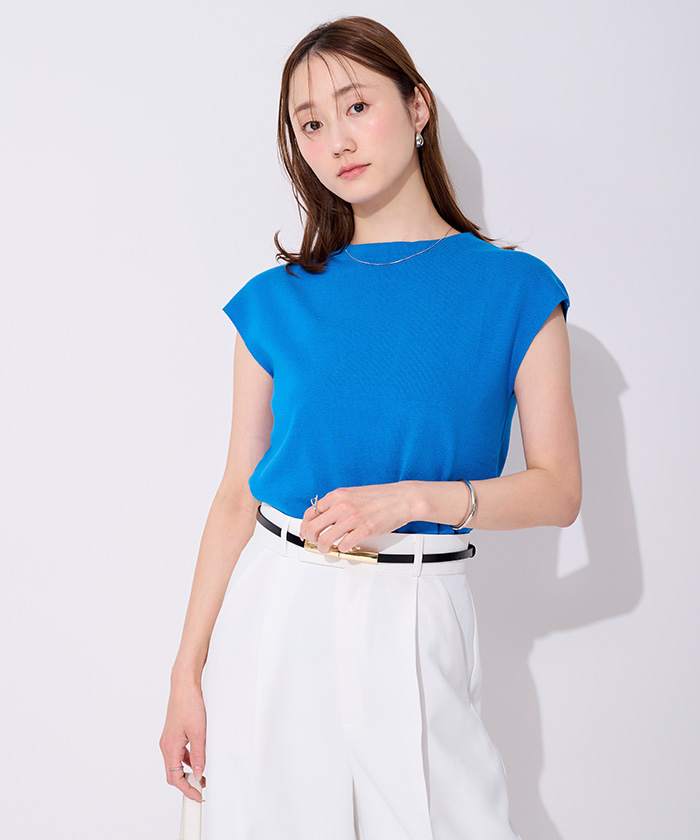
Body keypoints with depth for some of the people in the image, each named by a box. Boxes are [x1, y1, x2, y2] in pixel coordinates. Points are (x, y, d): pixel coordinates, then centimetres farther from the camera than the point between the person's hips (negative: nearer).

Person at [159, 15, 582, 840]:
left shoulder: (515, 292, -2)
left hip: (414, 617, -1)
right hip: (275, 608, 2)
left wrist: (413, 498, -18)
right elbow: (237, 495, 3)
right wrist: (187, 673, 1)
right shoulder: (275, 303, 2)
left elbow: (558, 489, -3)